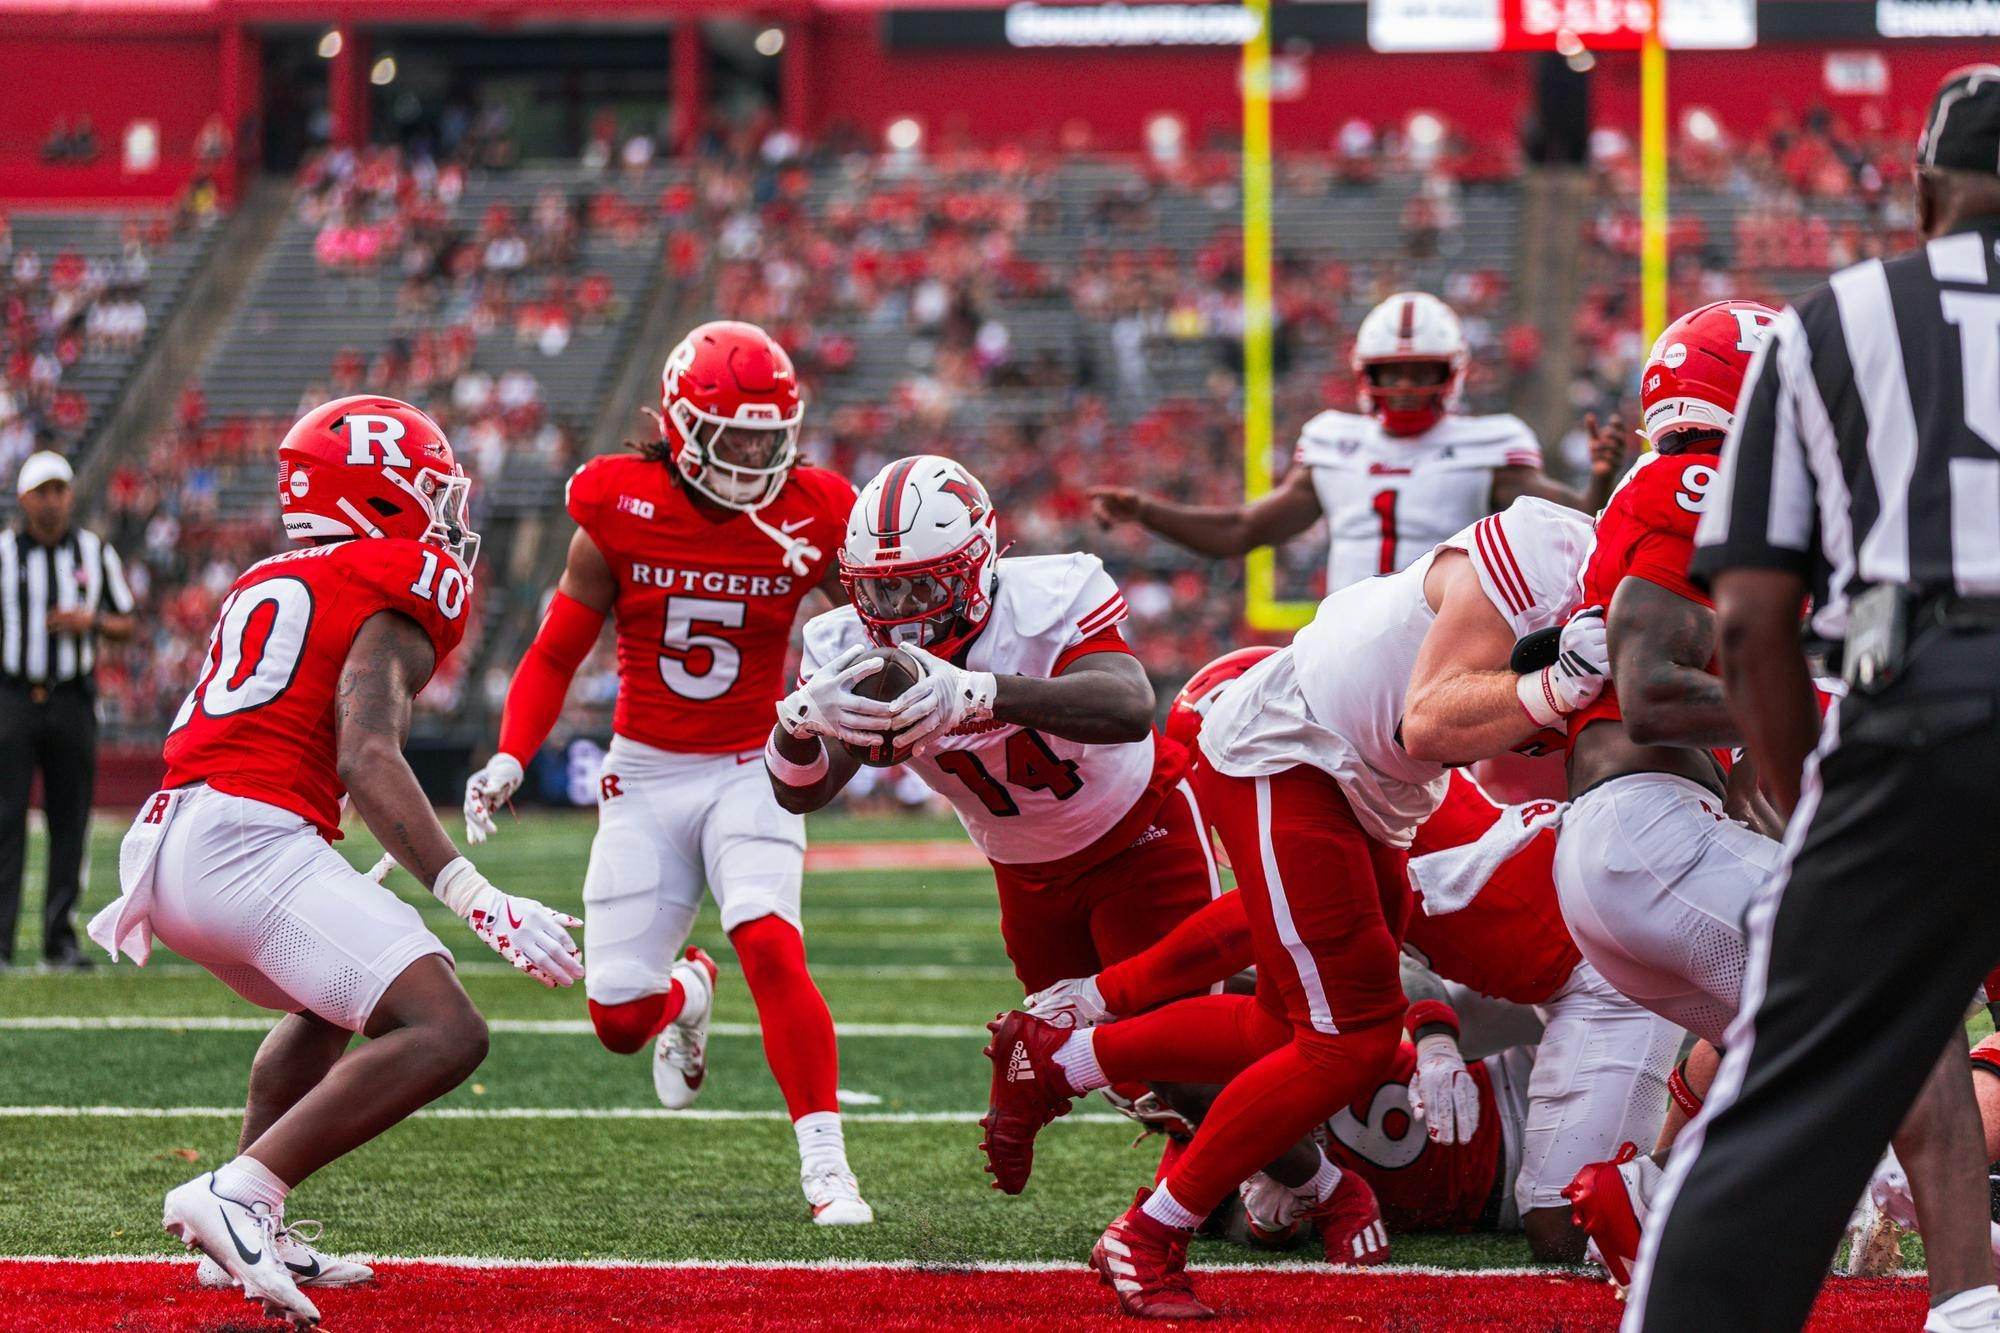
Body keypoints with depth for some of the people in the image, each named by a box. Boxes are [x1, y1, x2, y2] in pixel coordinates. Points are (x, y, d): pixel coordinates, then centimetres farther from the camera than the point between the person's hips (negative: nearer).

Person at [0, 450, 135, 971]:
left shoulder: (95, 553, 9)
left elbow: (125, 624, 15)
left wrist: (91, 621, -8)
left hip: (72, 704, 3)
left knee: (70, 823, 3)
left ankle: (60, 938, 9)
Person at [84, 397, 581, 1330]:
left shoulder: (262, 589, 25)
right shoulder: (397, 596, 1)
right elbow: (365, 758, -14)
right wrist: (474, 898, -20)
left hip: (162, 841, 9)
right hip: (249, 839, -9)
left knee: (331, 1004, 34)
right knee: (444, 1035, -17)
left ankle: (250, 1237, 25)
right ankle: (240, 1193, -25)